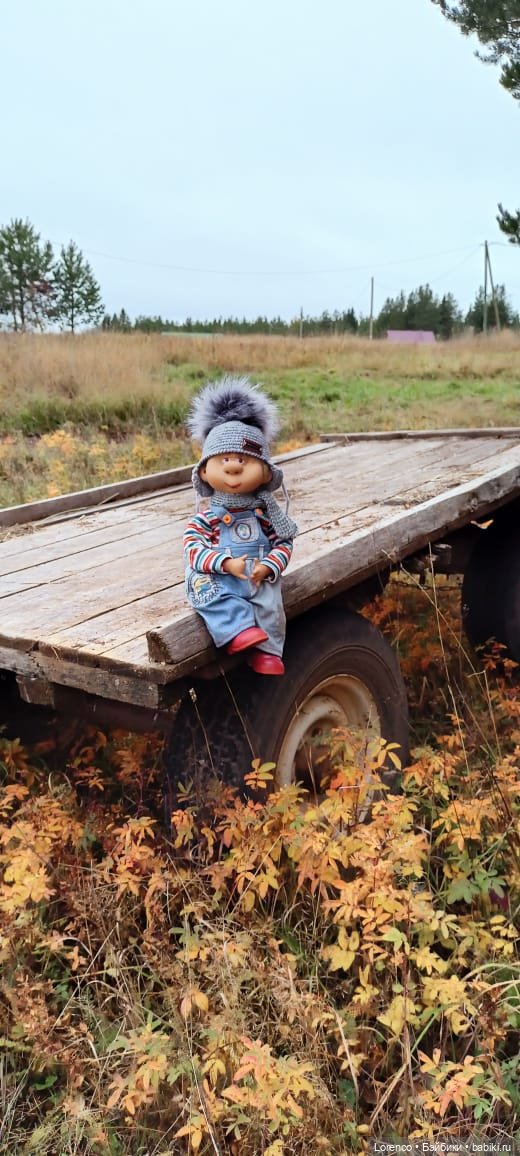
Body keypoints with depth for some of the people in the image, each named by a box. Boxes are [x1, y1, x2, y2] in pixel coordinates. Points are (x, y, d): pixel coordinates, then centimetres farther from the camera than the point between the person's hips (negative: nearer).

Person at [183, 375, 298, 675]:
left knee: (270, 604, -23)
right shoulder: (207, 515, -2)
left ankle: (266, 650, -10)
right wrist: (226, 563, -23)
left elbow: (284, 543, 4)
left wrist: (268, 566, -15)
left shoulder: (264, 510, 3)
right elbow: (193, 546, -9)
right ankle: (240, 630, -36)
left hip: (260, 576, 1)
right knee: (206, 589, -31)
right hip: (218, 577, -1)